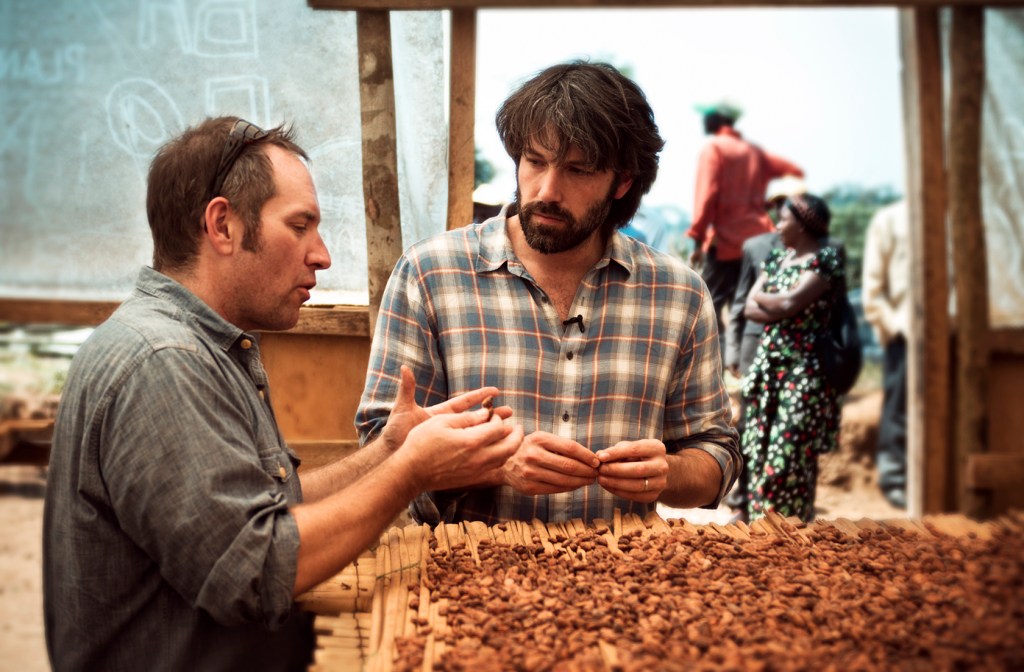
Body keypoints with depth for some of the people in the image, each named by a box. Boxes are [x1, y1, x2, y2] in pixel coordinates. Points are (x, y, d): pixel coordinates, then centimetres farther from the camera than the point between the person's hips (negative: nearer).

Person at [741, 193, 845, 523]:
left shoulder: (826, 258, -6)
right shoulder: (777, 258, 15)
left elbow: (791, 302, -18)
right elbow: (750, 308, 7)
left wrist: (762, 297, 1)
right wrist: (781, 311, -11)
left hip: (804, 370, -7)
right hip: (768, 365, 7)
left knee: (790, 452, -7)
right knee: (760, 449, 4)